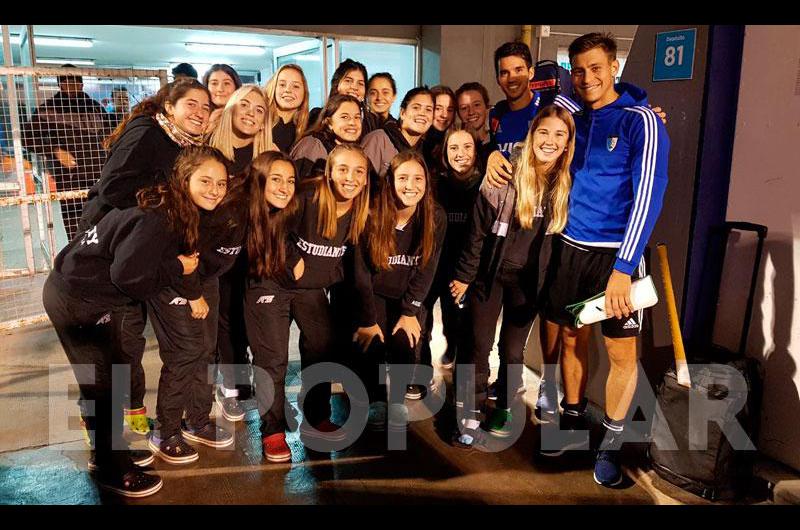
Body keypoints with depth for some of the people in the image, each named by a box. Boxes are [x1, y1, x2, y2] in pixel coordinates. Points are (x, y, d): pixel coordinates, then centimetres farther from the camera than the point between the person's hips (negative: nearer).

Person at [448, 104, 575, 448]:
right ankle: (469, 416, 16)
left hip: (529, 279, 2)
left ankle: (504, 409, 33)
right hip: (489, 273, -2)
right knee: (477, 345, 4)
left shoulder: (567, 184, -4)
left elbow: (561, 237, 5)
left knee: (513, 349, 15)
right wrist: (464, 275, -6)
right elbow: (478, 230, -9)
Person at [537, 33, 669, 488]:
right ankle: (574, 425, 30)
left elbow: (648, 195, -15)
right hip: (570, 247, 5)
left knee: (622, 352, 1)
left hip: (616, 254, -5)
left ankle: (611, 444, 19)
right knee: (570, 339, 12)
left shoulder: (641, 120, -9)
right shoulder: (573, 119, 7)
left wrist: (623, 267, -23)